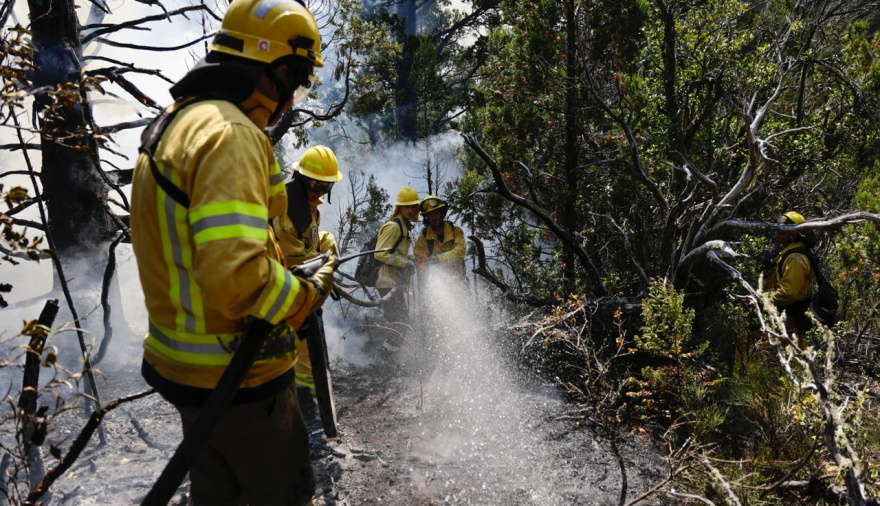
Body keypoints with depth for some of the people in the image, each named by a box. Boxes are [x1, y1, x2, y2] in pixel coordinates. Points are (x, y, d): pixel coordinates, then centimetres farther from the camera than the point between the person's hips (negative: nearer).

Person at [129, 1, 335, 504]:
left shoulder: (173, 121, 9)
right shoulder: (231, 133, -24)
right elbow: (236, 274, -34)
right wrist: (310, 293, -16)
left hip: (185, 363, 9)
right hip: (238, 375, -9)